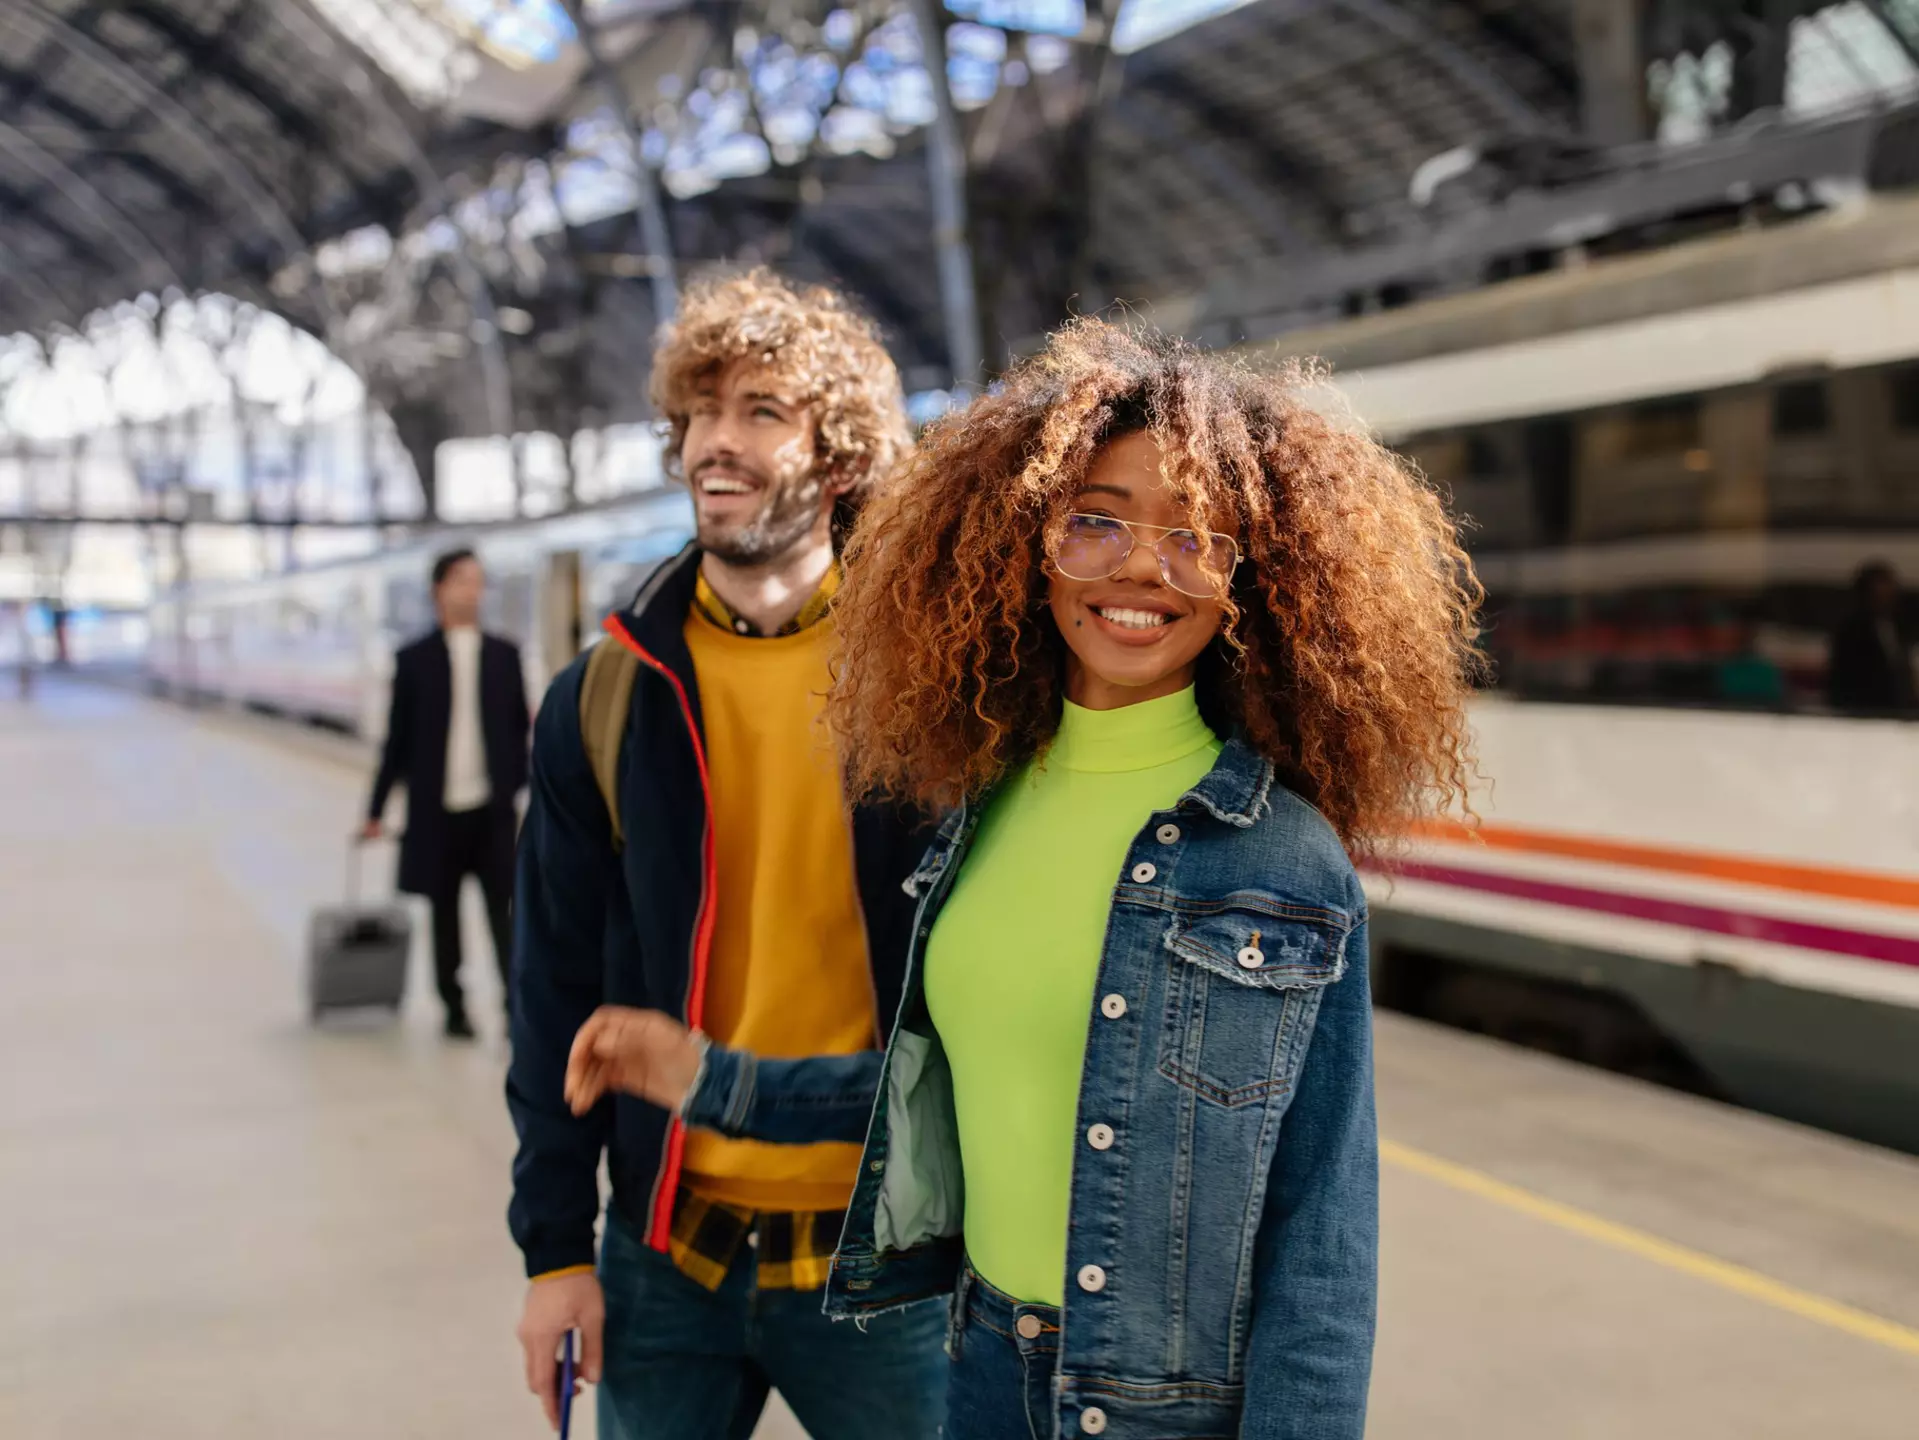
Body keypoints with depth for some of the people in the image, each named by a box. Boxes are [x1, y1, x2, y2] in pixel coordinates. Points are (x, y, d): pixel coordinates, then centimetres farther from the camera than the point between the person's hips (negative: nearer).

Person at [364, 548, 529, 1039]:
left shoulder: (504, 654, 6)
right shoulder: (413, 659, 2)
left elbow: (520, 727, 8)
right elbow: (397, 738, 4)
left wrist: (519, 787, 0)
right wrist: (376, 809, 4)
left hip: (493, 808, 0)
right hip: (436, 810, 0)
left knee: (503, 909, -5)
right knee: (444, 913, 9)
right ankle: (454, 1008, 22)